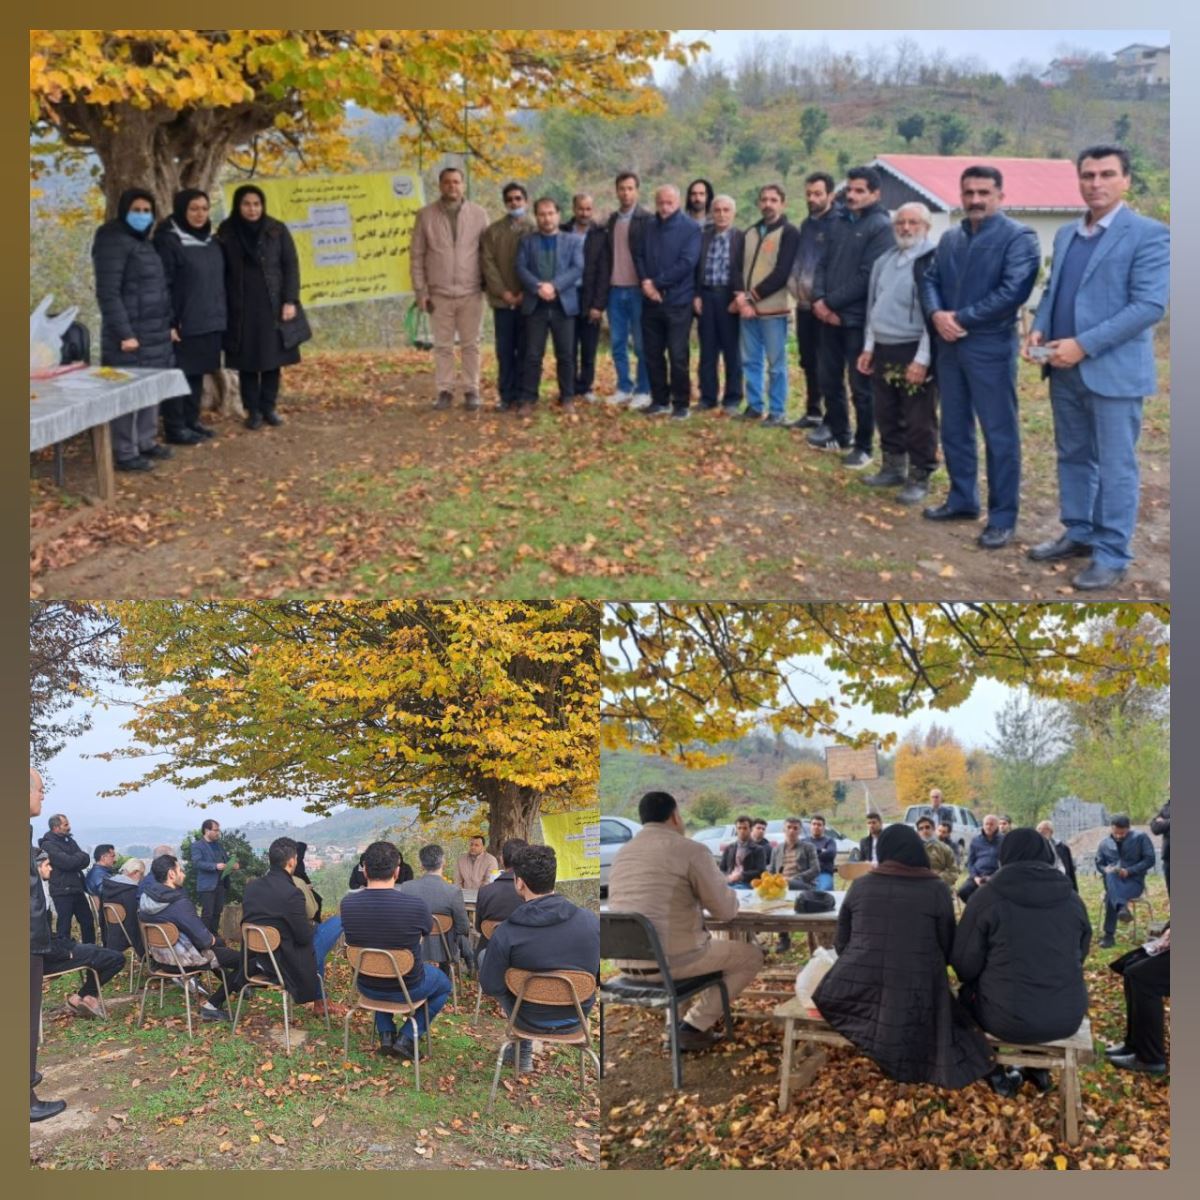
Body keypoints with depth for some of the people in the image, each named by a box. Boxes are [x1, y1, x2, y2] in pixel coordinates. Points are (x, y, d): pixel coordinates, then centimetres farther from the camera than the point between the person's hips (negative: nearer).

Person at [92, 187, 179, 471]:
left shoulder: (143, 241, 15)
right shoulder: (114, 242, -13)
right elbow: (107, 293, -18)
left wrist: (168, 323, 15)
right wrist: (124, 333, -22)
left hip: (154, 331, 9)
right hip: (131, 332, -9)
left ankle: (146, 442, 26)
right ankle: (124, 453, -1)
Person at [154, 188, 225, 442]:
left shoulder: (211, 241, 13)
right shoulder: (167, 241, -10)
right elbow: (162, 286, -14)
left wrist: (221, 315, 15)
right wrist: (168, 323, -19)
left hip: (209, 322, 7)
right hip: (182, 325, -7)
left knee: (198, 374, 14)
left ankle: (192, 420, 23)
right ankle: (175, 428, 4)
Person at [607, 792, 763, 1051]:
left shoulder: (621, 854, 13)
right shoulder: (691, 850, -9)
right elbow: (726, 910, -6)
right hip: (672, 959, -8)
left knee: (712, 945, 35)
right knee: (751, 955, 15)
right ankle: (693, 1027, 10)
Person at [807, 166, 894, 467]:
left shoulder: (881, 227, -9)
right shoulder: (838, 222, 12)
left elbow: (867, 276, -16)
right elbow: (823, 263, 11)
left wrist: (831, 301, -13)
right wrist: (818, 299, -7)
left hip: (858, 318, -6)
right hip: (830, 316, 7)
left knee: (861, 386, 2)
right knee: (829, 379, 15)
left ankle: (863, 446, 13)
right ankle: (838, 433, 32)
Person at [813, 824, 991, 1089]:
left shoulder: (860, 885, 5)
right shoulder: (936, 890, 0)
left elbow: (841, 943, 10)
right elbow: (948, 948, 7)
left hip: (856, 989, 2)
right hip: (914, 993, -2)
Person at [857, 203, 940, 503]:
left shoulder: (933, 261, -12)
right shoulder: (884, 260, 12)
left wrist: (922, 358, -18)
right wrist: (868, 347, 15)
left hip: (913, 352, -7)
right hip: (883, 350, 7)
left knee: (918, 421, 0)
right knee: (886, 415, 15)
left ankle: (919, 478, 11)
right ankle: (893, 468, 29)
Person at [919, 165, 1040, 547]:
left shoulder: (1019, 237, -8)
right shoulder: (950, 238, 14)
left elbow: (1013, 291, -18)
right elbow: (930, 279, 10)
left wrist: (961, 318, -16)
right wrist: (936, 314, -12)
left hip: (991, 348, -7)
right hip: (948, 346, 7)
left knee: (999, 434, -1)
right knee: (954, 429, 15)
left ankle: (1002, 517, 5)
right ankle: (962, 499, 29)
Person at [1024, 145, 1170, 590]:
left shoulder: (1149, 234, -9)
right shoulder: (1066, 234, 13)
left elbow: (1150, 305, -17)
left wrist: (1084, 345, -21)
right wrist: (1039, 329, -3)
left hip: (1113, 370, -7)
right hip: (1065, 369, 7)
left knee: (1114, 466, 0)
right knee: (1072, 456, 16)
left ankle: (1112, 554, 8)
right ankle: (1078, 534, 29)